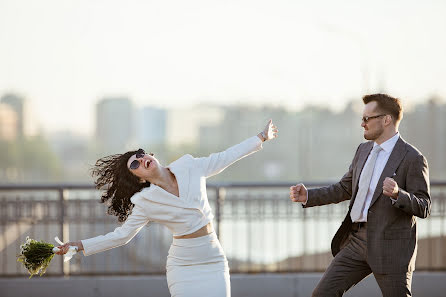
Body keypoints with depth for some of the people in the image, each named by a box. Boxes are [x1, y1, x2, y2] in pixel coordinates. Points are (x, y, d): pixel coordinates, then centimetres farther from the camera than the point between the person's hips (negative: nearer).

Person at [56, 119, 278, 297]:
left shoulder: (190, 168, 0)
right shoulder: (146, 203, -7)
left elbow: (224, 158, 12)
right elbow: (121, 235, -1)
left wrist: (261, 137, 19)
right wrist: (80, 246, -8)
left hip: (214, 261, 3)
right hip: (183, 266, -3)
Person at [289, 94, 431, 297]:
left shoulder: (412, 158, -10)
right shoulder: (364, 150, 13)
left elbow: (424, 207, -12)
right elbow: (345, 188, 22)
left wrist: (397, 194, -31)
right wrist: (308, 196, 11)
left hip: (391, 249, -7)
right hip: (357, 241, 7)